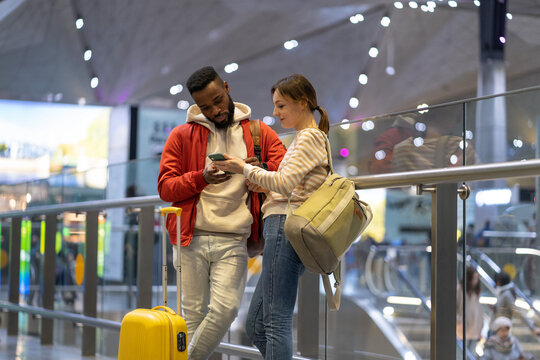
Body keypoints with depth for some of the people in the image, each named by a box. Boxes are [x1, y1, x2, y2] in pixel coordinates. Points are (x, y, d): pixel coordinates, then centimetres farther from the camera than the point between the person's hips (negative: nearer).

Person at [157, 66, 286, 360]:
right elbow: (165, 187, 3)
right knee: (193, 313, 0)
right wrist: (202, 178, -15)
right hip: (192, 239, 0)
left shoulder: (259, 133, 11)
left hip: (233, 241, 0)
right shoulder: (182, 136, 8)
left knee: (226, 307, -14)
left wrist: (262, 168, -18)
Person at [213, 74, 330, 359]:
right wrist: (260, 185, 13)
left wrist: (244, 169, -4)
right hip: (288, 231, 10)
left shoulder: (309, 137, -4)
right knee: (255, 326, 8)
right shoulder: (307, 139, 27)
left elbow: (285, 183, -15)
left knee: (276, 323, -12)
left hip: (286, 227, -10)